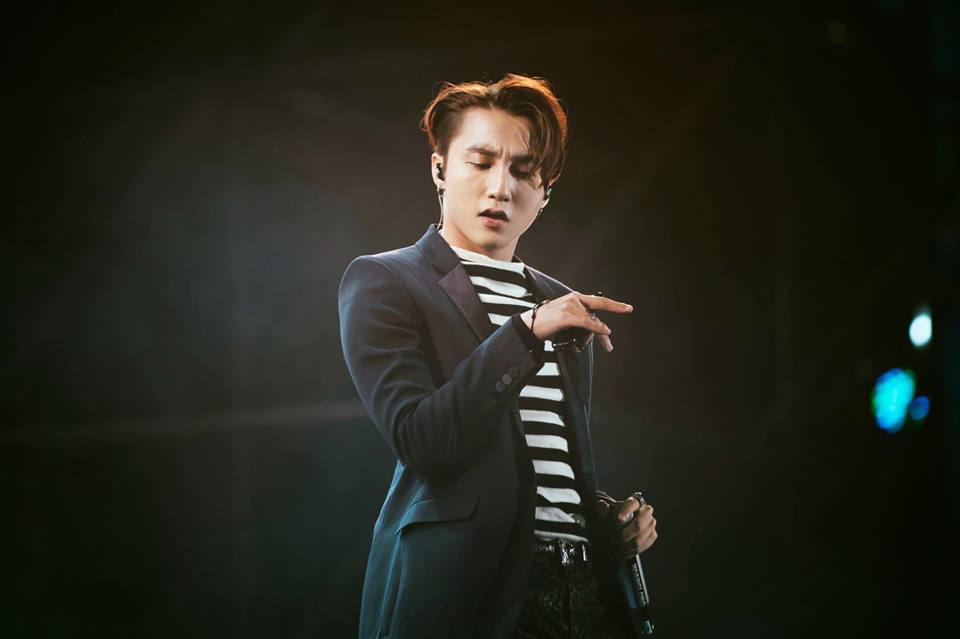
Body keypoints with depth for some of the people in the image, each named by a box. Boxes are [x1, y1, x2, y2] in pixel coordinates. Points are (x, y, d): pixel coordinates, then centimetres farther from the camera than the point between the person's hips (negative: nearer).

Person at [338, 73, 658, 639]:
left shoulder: (560, 305, 18)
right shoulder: (383, 283, 0)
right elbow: (418, 439, -14)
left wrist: (611, 516, 6)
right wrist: (524, 333, -19)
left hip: (584, 588, 6)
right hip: (467, 592, -5)